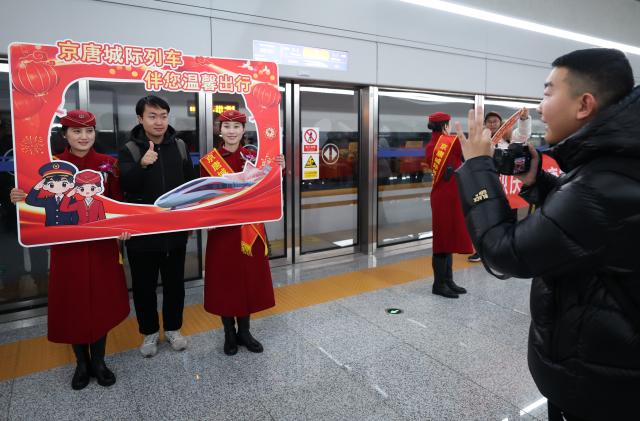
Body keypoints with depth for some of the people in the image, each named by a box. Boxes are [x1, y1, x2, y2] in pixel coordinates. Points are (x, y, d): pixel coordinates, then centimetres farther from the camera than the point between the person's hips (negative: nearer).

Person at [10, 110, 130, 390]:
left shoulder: (108, 163, -1)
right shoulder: (52, 165, -2)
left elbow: (117, 202, 2)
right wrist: (21, 199, -20)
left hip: (101, 244, 1)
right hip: (67, 246, 0)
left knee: (102, 301, 8)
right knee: (72, 304, 8)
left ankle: (98, 361, 28)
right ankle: (81, 363, 29)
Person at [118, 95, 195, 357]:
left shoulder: (179, 146, 3)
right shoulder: (129, 150, -5)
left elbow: (190, 185, 10)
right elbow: (124, 185, -20)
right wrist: (142, 165, -37)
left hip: (175, 230, 2)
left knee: (174, 283, 14)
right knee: (144, 285, 10)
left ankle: (173, 328, 32)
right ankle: (149, 332, 29)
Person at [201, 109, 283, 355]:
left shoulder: (253, 157, 3)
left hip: (250, 227, 2)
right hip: (222, 229, -2)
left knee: (250, 278, 10)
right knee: (224, 279, 7)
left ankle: (244, 331, 27)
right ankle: (229, 334, 25)